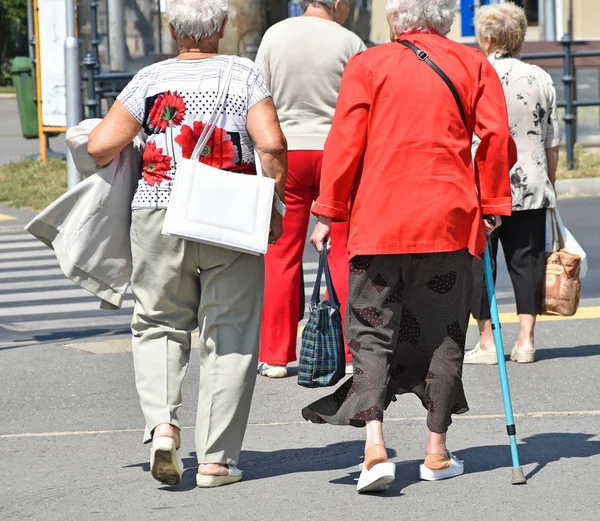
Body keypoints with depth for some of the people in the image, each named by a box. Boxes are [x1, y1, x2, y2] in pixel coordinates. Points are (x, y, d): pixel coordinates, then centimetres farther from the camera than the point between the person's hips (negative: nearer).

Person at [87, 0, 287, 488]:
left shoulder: (150, 80, 2)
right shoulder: (244, 74, -1)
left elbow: (101, 146, -3)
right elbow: (271, 144, -13)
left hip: (159, 216, 1)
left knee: (159, 323, 16)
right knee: (230, 335, 7)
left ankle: (162, 421, -6)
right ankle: (217, 458, 6)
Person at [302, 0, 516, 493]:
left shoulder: (367, 65, 1)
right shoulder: (474, 65, 6)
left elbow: (345, 142, -3)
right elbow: (496, 136, -2)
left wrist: (329, 212, 3)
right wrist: (491, 206, 5)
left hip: (378, 221, -1)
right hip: (449, 220, 1)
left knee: (373, 331, 2)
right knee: (443, 332, 12)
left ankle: (375, 446, -15)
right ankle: (437, 451, 15)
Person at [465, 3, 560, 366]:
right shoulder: (541, 80, 3)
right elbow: (553, 143, 8)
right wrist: (550, 185, 19)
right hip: (531, 187, 3)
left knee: (479, 265, 4)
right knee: (527, 260, 8)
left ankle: (487, 342, 3)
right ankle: (526, 340, 4)